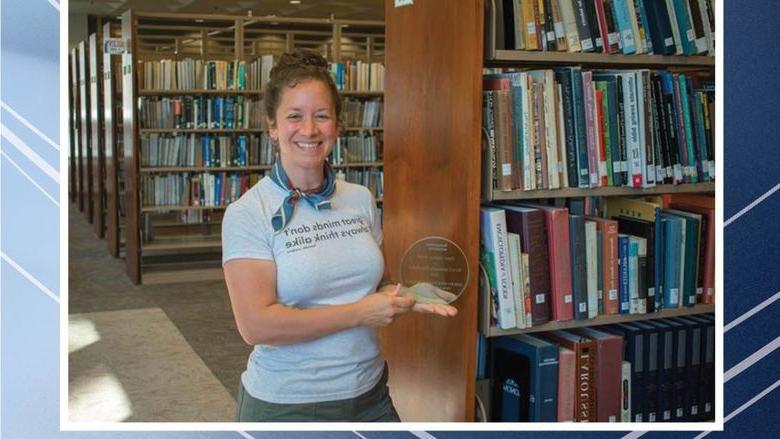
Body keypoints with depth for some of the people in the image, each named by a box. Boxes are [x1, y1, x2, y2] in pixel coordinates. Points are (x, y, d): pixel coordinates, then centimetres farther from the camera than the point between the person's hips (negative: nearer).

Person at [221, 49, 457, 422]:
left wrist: (404, 299, -6)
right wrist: (359, 313, -19)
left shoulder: (361, 199, 3)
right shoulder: (247, 214, -13)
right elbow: (256, 325, -21)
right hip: (285, 405, -4)